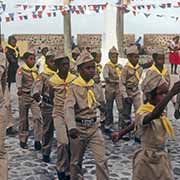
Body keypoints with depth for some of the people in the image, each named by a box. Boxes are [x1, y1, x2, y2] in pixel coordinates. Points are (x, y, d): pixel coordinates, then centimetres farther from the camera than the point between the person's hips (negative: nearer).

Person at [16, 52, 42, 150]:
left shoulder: (35, 71, 8)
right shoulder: (21, 69, -7)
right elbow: (18, 78, -25)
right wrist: (19, 88, -41)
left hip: (34, 95, 3)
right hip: (24, 95, -3)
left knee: (37, 117, -9)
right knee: (23, 119, 7)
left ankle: (37, 140, -5)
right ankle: (23, 140, 20)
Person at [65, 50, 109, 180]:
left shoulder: (93, 84, 1)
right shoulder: (74, 87, -16)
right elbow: (69, 108, -31)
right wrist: (71, 127, -45)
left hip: (94, 127, 4)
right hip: (79, 128, -4)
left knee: (102, 160, -4)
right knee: (76, 161, 14)